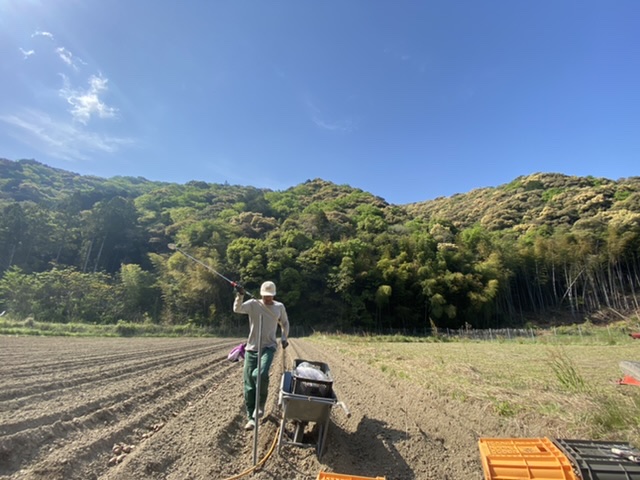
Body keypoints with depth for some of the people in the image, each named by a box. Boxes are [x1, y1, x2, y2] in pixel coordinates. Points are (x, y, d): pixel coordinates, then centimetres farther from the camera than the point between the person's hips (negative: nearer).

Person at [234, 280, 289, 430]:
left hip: (268, 348, -1)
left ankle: (260, 404, 1)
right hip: (251, 348, 1)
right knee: (249, 384, 5)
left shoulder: (280, 307, 3)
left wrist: (284, 338, 4)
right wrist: (240, 295, -36)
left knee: (261, 374, -26)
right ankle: (251, 417, 22)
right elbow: (237, 309, -20)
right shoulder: (253, 304, -3)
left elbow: (285, 323, 18)